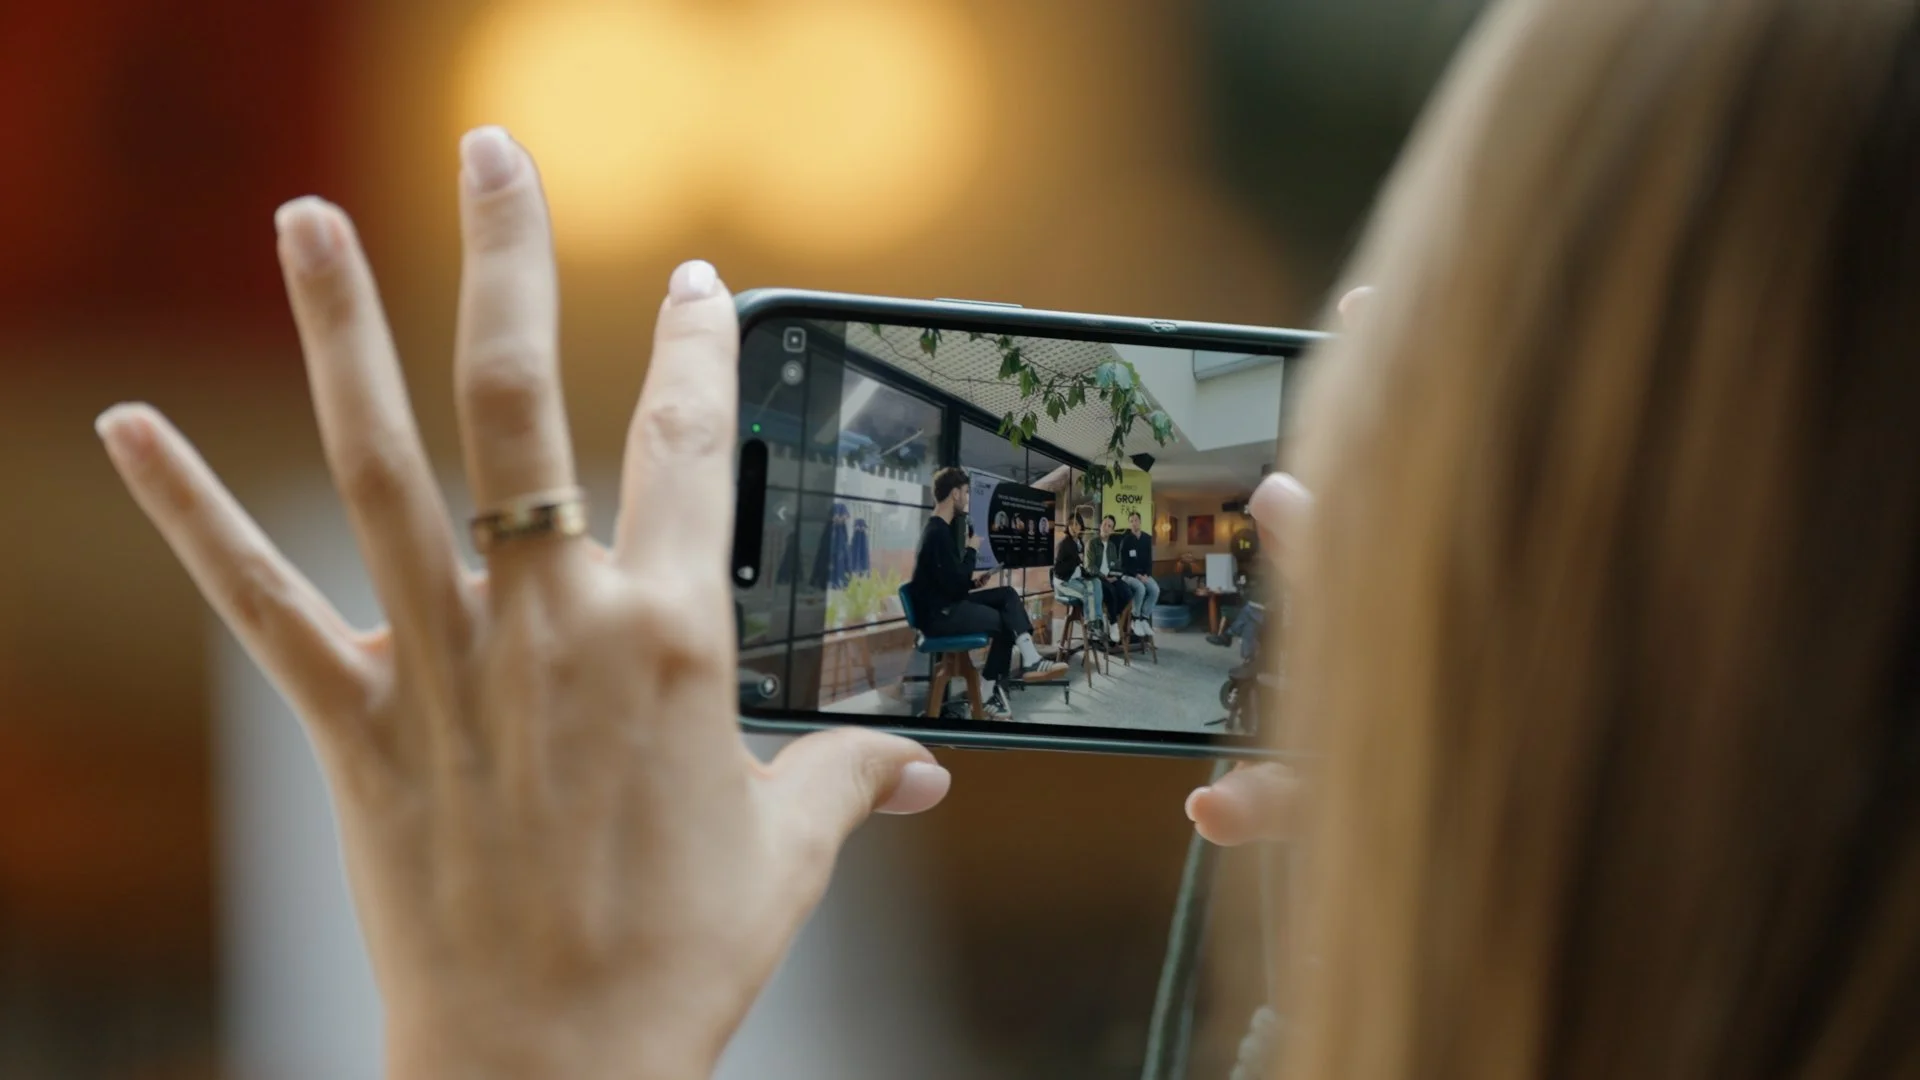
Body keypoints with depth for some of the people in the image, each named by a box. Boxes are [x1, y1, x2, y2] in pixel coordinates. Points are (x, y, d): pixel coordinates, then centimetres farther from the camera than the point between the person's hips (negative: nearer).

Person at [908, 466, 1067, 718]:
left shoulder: (940, 528, 15)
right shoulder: (937, 533, -19)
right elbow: (955, 586, -21)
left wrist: (972, 582, 1)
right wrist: (971, 551, -9)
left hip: (949, 606, 10)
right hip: (938, 615, -10)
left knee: (1008, 595, 0)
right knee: (1006, 620, -5)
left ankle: (1030, 660, -13)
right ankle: (993, 693, 3)